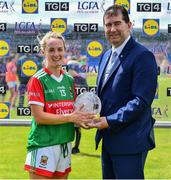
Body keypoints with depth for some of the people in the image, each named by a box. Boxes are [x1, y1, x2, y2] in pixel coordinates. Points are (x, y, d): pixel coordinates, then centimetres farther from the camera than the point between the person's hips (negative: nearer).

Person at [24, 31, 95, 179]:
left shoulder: (69, 80, 11)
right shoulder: (38, 80, -8)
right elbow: (39, 116, -14)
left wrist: (82, 119, -2)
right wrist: (70, 117, -15)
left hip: (65, 143, 6)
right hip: (44, 145, -6)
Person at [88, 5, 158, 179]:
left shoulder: (142, 56, -13)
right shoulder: (106, 56, 15)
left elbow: (141, 100, -19)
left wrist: (110, 121, -20)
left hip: (130, 142, -8)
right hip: (109, 140, 9)